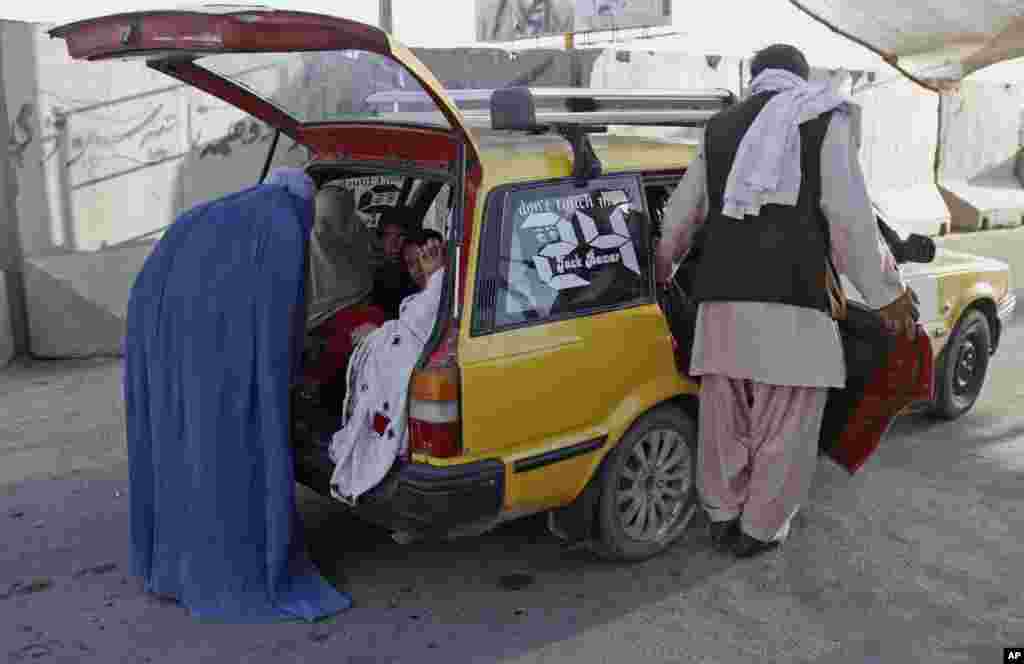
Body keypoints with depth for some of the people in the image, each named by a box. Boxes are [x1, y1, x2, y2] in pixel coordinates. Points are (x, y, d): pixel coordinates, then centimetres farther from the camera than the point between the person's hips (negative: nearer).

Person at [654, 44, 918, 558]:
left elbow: (682, 212, 23)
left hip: (722, 294, 5)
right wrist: (885, 292, 6)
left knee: (724, 413, 14)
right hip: (791, 297, -4)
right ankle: (760, 529, 18)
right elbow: (849, 216, -2)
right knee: (785, 422, 8)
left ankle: (722, 516, 26)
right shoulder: (825, 119, 6)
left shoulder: (720, 127, 19)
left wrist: (663, 266, 41)